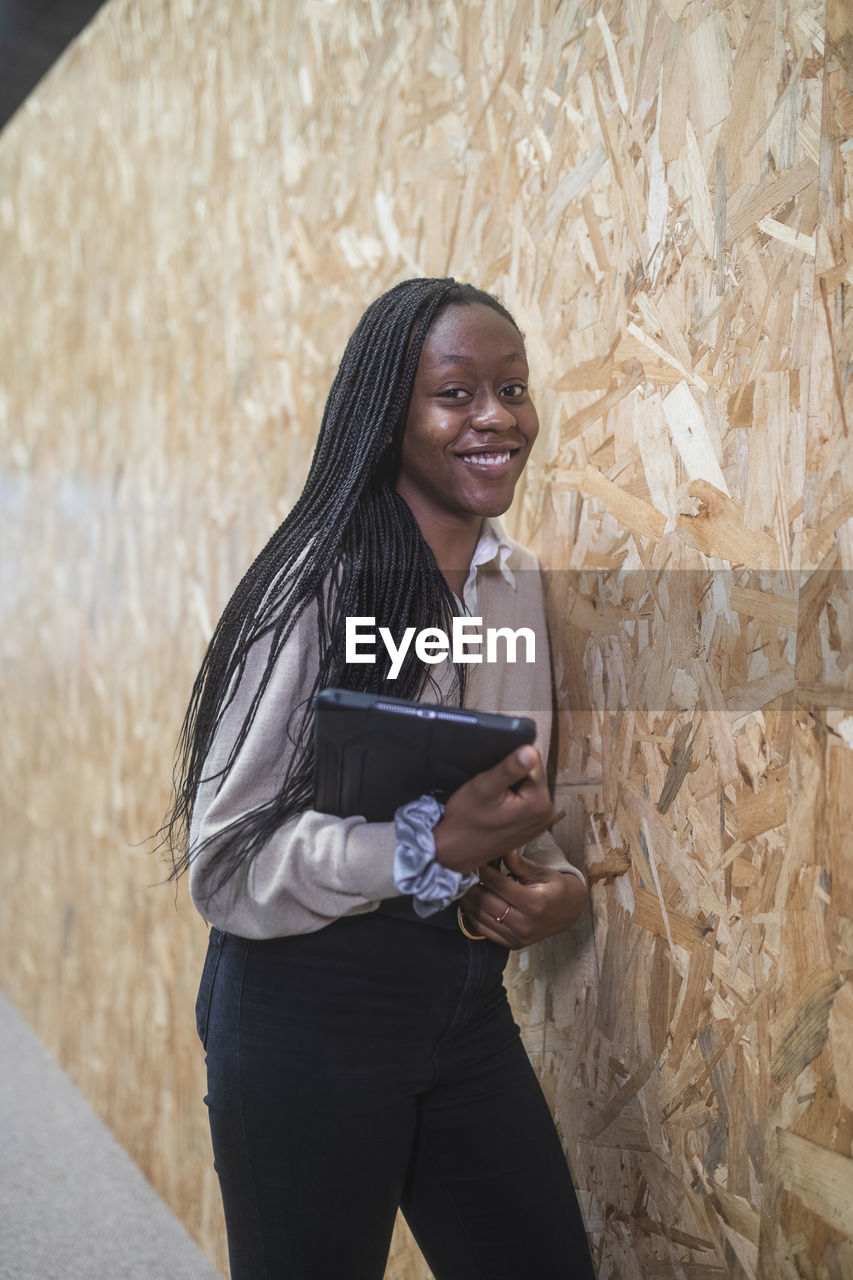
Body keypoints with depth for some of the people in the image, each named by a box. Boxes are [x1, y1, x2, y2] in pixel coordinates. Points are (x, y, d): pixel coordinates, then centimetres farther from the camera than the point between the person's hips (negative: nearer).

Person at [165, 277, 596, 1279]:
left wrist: (555, 883, -4)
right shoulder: (318, 587, -18)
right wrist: (431, 850, -31)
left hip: (464, 998, 7)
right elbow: (223, 865, -19)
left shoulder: (516, 579, 4)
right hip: (307, 1004, -6)